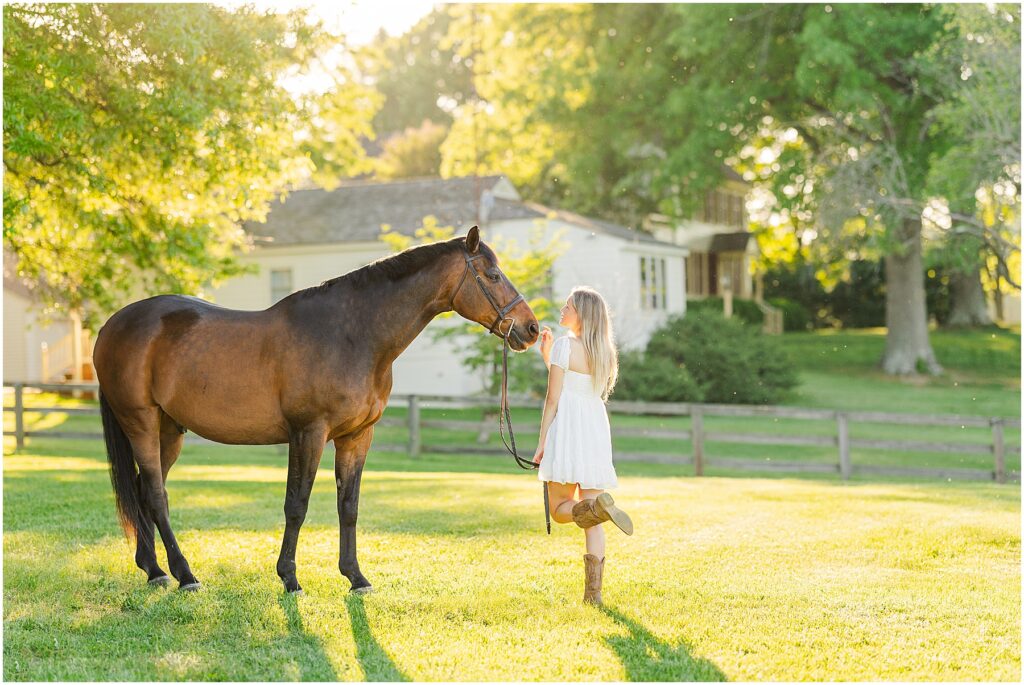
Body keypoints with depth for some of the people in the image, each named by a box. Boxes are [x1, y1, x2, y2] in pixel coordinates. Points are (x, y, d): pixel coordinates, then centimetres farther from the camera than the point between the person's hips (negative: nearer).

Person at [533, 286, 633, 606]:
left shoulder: (564, 345, -6)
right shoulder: (604, 351, 13)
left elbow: (553, 398, -9)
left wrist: (542, 443, -5)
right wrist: (547, 355, 23)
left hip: (566, 429, -6)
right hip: (597, 431, 6)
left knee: (559, 509, 6)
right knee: (591, 522, 5)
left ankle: (597, 506, -26)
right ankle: (593, 591, -2)